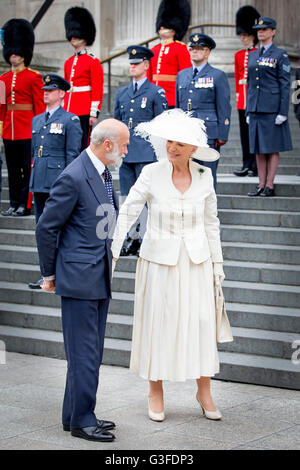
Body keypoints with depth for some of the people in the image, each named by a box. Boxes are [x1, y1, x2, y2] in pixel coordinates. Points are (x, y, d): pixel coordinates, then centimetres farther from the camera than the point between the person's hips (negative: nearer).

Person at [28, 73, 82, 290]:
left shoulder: (70, 121, -3)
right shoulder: (37, 120, 17)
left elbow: (73, 154, -7)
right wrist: (34, 178, 17)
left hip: (58, 184, -7)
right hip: (39, 183, 7)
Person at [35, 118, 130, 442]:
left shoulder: (104, 173, 11)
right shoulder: (73, 178, -18)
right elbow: (46, 227, -13)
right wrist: (49, 274, -5)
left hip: (100, 278, 9)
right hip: (79, 277, -9)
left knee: (91, 353, 14)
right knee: (84, 354, -3)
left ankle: (75, 415, 24)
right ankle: (81, 421, 8)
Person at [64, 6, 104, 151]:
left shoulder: (93, 61, -3)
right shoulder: (68, 62, 17)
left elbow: (97, 90, -8)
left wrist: (94, 113, -14)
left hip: (84, 112, -6)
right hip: (69, 112, 6)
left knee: (83, 145, -5)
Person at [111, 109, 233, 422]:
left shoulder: (204, 176, -1)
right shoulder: (152, 173, -9)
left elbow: (211, 221, 8)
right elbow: (128, 212, -5)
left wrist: (217, 262, 9)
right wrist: (113, 253, -10)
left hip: (196, 261, 2)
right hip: (159, 260, -2)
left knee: (201, 322, 2)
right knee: (157, 323, 5)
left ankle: (203, 391, 17)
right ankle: (156, 391, 20)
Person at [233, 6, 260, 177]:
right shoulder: (238, 55, 15)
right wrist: (238, 94, 14)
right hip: (242, 99, 6)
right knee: (245, 132, 5)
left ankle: (255, 166, -1)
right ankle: (247, 165, 9)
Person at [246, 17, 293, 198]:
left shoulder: (280, 54, -3)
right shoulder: (252, 55, 14)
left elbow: (285, 84, -7)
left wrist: (283, 112, -13)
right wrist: (248, 111, 13)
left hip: (272, 107, -6)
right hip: (256, 107, 6)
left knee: (273, 148, -2)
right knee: (259, 148, 7)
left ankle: (270, 186, 1)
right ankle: (261, 185, 12)